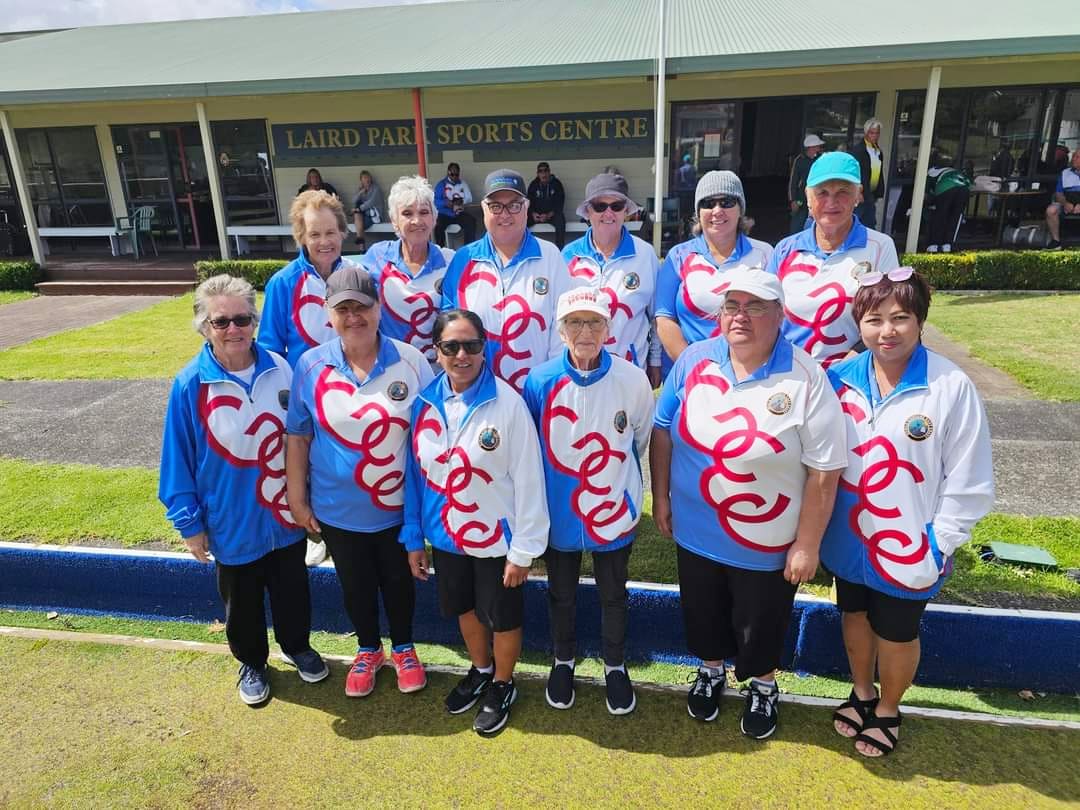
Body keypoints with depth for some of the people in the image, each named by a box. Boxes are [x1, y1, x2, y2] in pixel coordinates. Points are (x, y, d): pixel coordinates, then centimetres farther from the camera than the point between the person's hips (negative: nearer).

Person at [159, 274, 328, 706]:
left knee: (292, 590, 21)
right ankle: (252, 663, 46)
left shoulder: (279, 369, -11)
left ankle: (297, 646, 49)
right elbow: (178, 461, -8)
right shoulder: (190, 384, -16)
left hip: (285, 516, 2)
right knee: (242, 602, 20)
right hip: (231, 524, -1)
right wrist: (189, 523, -4)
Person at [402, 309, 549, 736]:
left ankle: (502, 685, 43)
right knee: (465, 608, 24)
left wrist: (523, 549, -14)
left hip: (496, 538, -4)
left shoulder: (507, 403, -21)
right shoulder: (425, 402, -7)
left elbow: (528, 480, -17)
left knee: (502, 617, 15)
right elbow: (415, 474, 1)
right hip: (445, 535, 5)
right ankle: (480, 671, 51)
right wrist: (414, 538, 5)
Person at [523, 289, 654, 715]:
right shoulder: (540, 381, -15)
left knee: (613, 596, 20)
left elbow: (638, 443, 2)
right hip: (558, 514, 1)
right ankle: (563, 661, 48)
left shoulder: (632, 380, -17)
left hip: (613, 513, 0)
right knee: (561, 594, 22)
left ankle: (615, 666, 45)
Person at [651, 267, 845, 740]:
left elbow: (824, 471, -15)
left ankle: (763, 686, 50)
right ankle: (710, 671, 54)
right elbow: (663, 431, 2)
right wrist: (660, 496, 3)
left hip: (767, 545, -3)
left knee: (760, 626, 20)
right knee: (703, 614, 24)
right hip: (695, 533, 3)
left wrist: (807, 544, -13)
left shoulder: (806, 378, -18)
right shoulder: (693, 360, -8)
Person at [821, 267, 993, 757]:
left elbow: (969, 480, -12)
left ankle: (888, 711, 43)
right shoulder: (840, 379, -8)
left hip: (909, 549, -3)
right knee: (854, 616, 23)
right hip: (848, 540, 3)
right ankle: (861, 692, 49)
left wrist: (939, 543, -11)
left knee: (896, 634, 16)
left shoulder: (952, 387, -18)